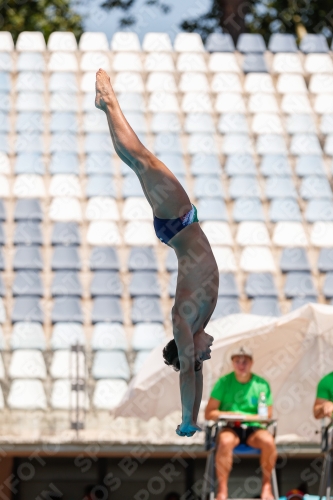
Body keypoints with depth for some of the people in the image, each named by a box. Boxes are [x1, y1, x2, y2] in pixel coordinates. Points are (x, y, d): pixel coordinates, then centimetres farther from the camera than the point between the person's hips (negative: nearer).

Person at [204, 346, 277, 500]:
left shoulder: (261, 384, 7)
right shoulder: (224, 382, 4)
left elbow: (267, 415, 4)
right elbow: (209, 413, 1)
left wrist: (248, 417, -11)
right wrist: (229, 415, -14)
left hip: (253, 428, 1)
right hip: (231, 428, -1)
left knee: (268, 441, -32)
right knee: (225, 441, -37)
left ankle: (266, 486, -11)